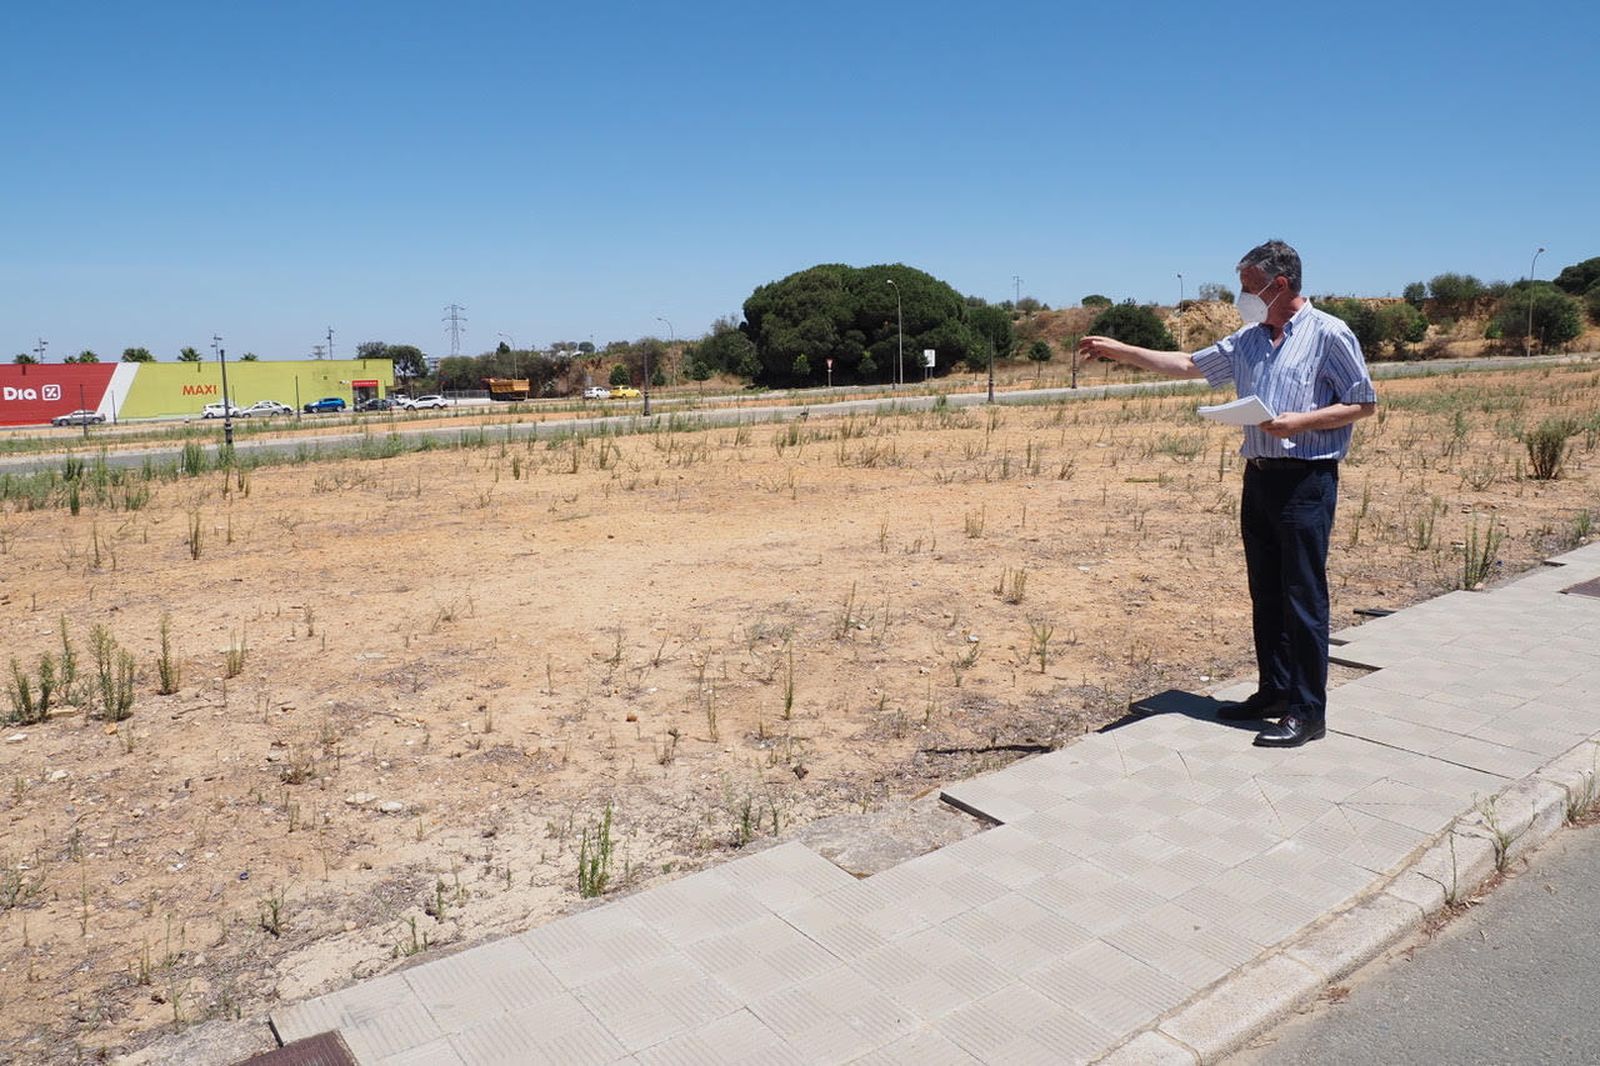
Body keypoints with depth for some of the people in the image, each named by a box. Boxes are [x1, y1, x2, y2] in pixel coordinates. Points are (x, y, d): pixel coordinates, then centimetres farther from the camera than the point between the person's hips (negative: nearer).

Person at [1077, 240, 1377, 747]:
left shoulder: (1328, 334, -5)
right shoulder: (1248, 341, 14)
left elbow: (1364, 403, -4)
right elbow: (1187, 365, 18)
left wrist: (1301, 422, -17)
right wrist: (1119, 350, 13)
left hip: (1306, 480, -7)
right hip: (1259, 477, 7)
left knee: (1303, 598, -5)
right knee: (1265, 593, 12)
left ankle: (1308, 711, 2)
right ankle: (1273, 691, 23)